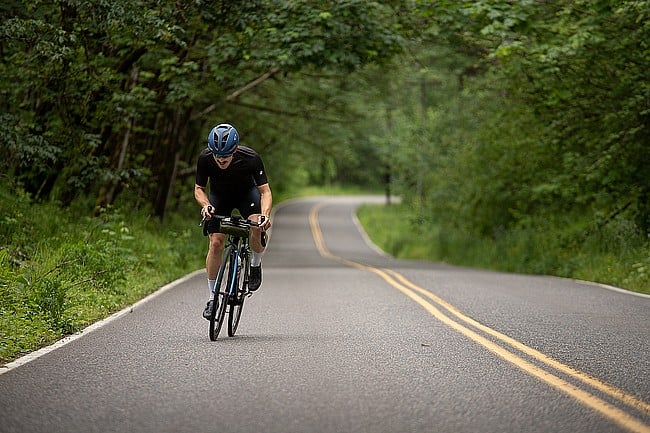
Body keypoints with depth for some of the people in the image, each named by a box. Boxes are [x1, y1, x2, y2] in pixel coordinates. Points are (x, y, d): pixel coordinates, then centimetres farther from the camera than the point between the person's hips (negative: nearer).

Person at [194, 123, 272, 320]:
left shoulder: (251, 158, -33)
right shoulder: (205, 158, -29)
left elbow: (265, 191, -29)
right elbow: (199, 189, -15)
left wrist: (265, 213, -47)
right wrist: (206, 205, -35)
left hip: (246, 193, -1)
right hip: (219, 196, 1)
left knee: (257, 226, -30)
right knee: (216, 242, -13)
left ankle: (256, 264, 0)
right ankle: (213, 297, -1)